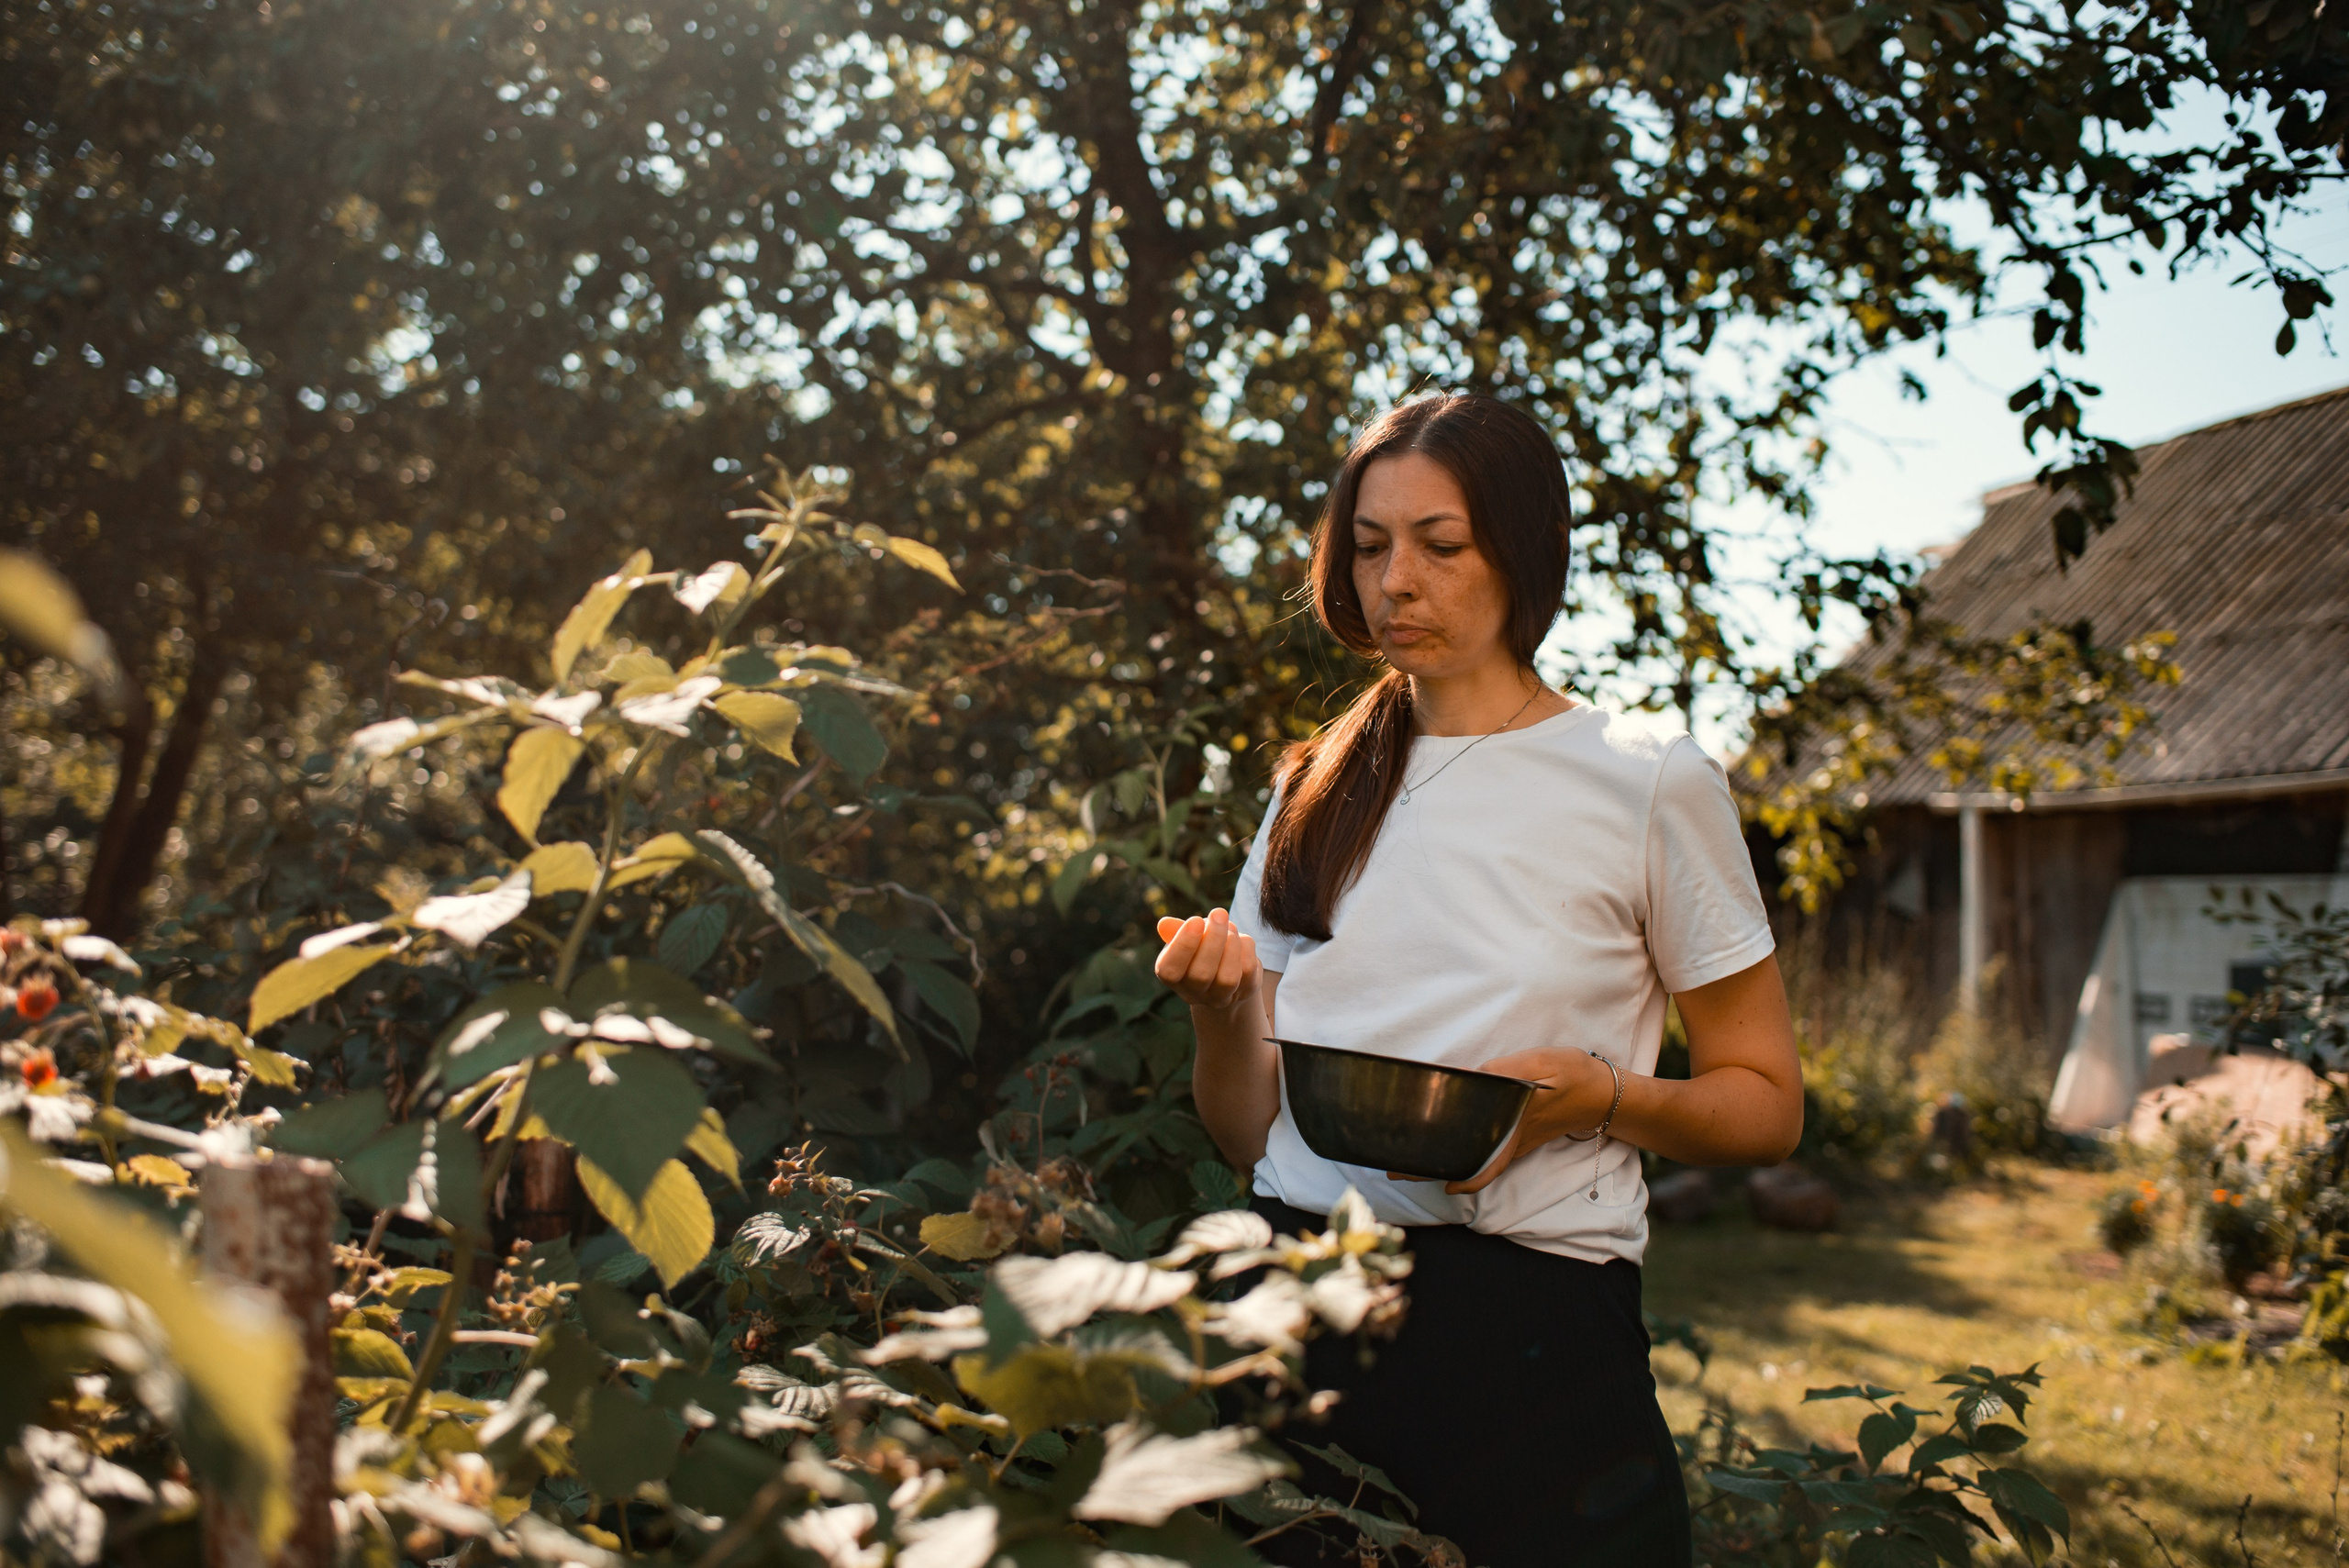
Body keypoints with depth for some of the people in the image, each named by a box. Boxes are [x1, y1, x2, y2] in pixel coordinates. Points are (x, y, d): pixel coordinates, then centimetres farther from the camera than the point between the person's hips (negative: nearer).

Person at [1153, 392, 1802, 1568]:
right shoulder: (1317, 797, 10)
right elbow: (1250, 1134, 11)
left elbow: (1766, 1105, 1)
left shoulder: (1650, 780, -2)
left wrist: (1593, 1096, -17)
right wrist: (1220, 1010, -9)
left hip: (1528, 1328, -3)